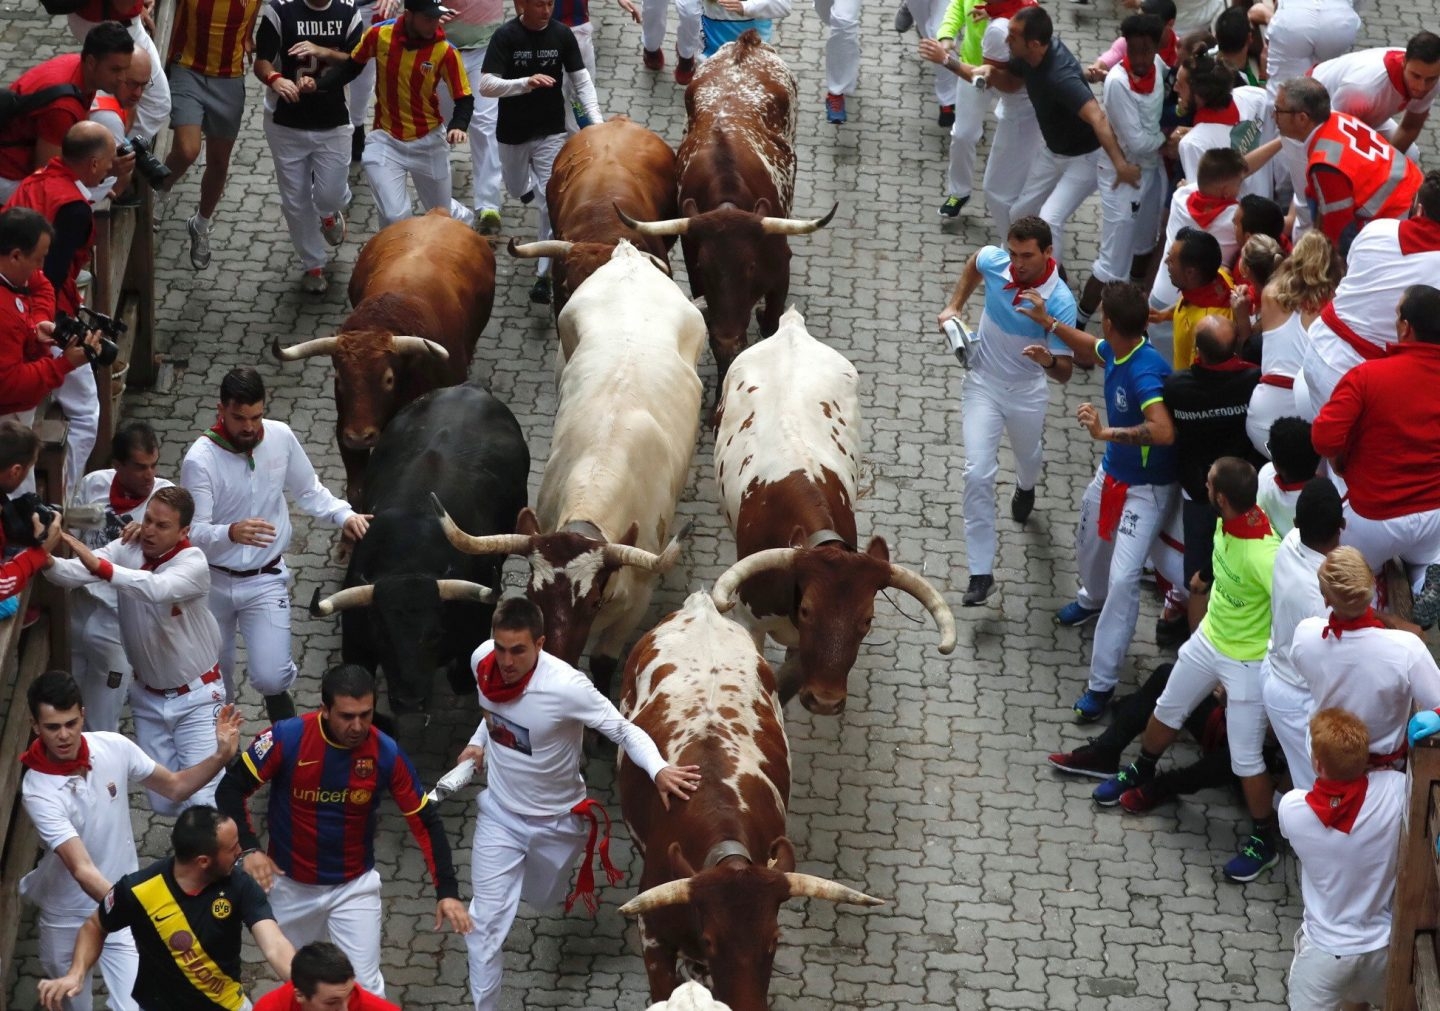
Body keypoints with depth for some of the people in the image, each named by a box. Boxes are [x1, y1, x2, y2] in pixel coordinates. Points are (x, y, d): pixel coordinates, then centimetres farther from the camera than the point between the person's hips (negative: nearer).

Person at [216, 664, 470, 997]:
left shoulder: (386, 753, -18)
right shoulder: (287, 738, -22)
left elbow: (426, 821, -11)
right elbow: (231, 790, -11)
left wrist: (447, 891, -19)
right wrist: (248, 848, -23)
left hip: (355, 886, 0)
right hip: (290, 884, 0)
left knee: (366, 989, -1)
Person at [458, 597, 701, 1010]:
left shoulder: (565, 686, -35)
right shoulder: (483, 661, -19)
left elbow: (625, 730, -28)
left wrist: (658, 769, -44)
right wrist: (478, 743, 1)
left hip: (557, 820, -2)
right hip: (499, 813, 2)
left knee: (542, 899, 26)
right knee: (486, 921, -2)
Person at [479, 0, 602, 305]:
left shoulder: (562, 35, -9)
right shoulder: (506, 36, -16)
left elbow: (582, 82, -4)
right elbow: (486, 86, -22)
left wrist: (596, 120, -19)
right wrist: (526, 82, -37)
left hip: (551, 132, 0)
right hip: (512, 133, 0)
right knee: (517, 190, 22)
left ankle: (544, 275, 2)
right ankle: (532, 180, 59)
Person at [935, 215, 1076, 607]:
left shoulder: (1061, 303, -30)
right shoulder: (994, 262, -21)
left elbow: (1065, 372, -25)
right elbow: (974, 262, 8)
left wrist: (1049, 361, -48)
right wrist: (954, 306, 1)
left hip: (1027, 393, -1)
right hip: (983, 384, 1)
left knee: (1029, 458, 28)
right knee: (977, 473, -10)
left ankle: (1025, 487, 68)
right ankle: (981, 572, -5)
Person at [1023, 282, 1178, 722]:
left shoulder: (1145, 371, -35)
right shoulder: (1115, 350, -9)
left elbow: (1164, 431, -49)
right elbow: (1090, 349, 18)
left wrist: (1106, 432, -41)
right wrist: (1046, 322, 17)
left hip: (1145, 489, -9)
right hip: (1112, 472, 9)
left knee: (1123, 579, -14)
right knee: (1090, 542, 31)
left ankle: (1102, 683, -8)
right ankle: (1092, 598, 65)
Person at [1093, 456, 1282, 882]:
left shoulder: (1262, 555, -40)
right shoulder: (1228, 519, -16)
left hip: (1247, 662, -8)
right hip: (1209, 639, 8)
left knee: (1245, 757, 4)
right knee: (1167, 709, 28)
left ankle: (1264, 842, 26)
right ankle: (1142, 771, 57)